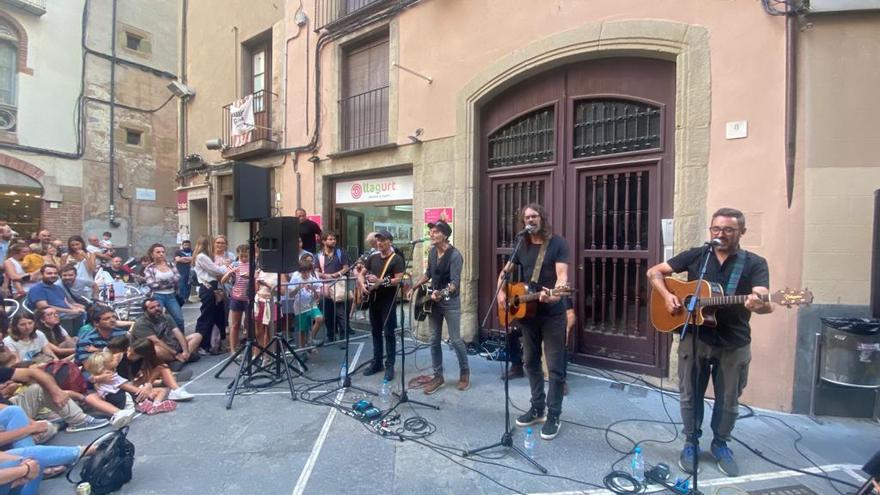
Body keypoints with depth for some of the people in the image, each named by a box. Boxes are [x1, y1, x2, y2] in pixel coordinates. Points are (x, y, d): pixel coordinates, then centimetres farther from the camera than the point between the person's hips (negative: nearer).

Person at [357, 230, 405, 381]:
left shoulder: (397, 259, -7)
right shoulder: (372, 258, 11)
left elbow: (398, 279, -16)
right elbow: (361, 274, 15)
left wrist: (380, 282, -27)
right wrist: (363, 285, -6)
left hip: (388, 300, -6)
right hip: (374, 299, 6)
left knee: (388, 333, -3)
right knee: (375, 332, 13)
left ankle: (390, 366, 5)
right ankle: (377, 363, 24)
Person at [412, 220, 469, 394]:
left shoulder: (455, 255, -18)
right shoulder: (432, 252, 5)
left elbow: (455, 282, -25)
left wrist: (442, 293, -41)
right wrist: (415, 286, 13)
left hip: (451, 301, -7)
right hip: (434, 300, 7)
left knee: (455, 339, 0)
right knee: (434, 339, 9)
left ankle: (465, 373, 22)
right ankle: (438, 376, 21)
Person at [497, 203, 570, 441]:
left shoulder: (557, 243, -7)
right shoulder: (522, 246, 8)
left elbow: (562, 274, -18)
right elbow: (504, 272, 16)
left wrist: (555, 294, -38)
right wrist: (501, 292, -2)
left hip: (553, 314, -5)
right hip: (527, 312, 6)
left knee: (555, 366, 1)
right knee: (530, 362, 14)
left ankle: (553, 415, 14)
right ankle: (537, 407, 29)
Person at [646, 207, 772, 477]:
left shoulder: (755, 263, -5)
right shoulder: (695, 255, -1)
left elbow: (766, 304, -19)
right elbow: (654, 272, 2)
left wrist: (757, 304, -43)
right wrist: (667, 296, -15)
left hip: (734, 344, 0)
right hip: (695, 339, 1)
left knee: (728, 400, 15)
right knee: (690, 396, 11)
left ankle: (721, 444, 38)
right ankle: (691, 443, 30)